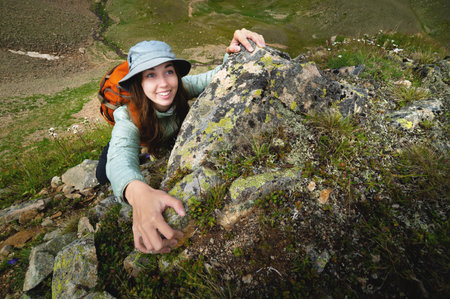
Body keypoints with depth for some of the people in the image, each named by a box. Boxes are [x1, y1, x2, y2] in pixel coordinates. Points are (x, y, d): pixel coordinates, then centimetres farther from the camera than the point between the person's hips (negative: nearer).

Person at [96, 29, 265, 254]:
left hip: (173, 138, 5)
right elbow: (121, 155, -57)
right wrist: (138, 192, -80)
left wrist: (234, 54, -63)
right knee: (105, 176, -16)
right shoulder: (128, 116, -42)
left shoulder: (182, 87, -34)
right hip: (140, 142, -4)